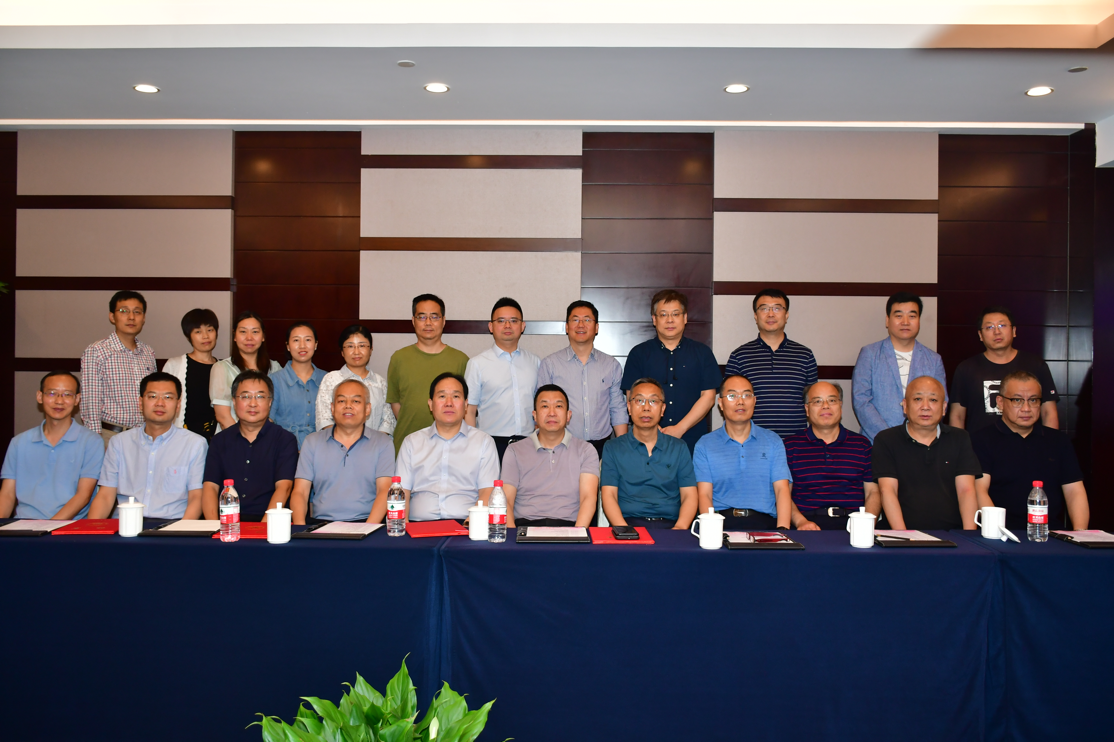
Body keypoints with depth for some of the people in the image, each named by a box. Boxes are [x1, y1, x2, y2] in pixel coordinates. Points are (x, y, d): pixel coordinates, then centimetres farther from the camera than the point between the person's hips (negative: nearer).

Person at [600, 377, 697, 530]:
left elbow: (689, 496, 9)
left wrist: (680, 527, -12)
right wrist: (625, 531, -17)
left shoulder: (679, 447, 16)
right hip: (629, 522, -2)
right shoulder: (612, 448, 11)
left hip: (669, 525, 2)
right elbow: (608, 495, 2)